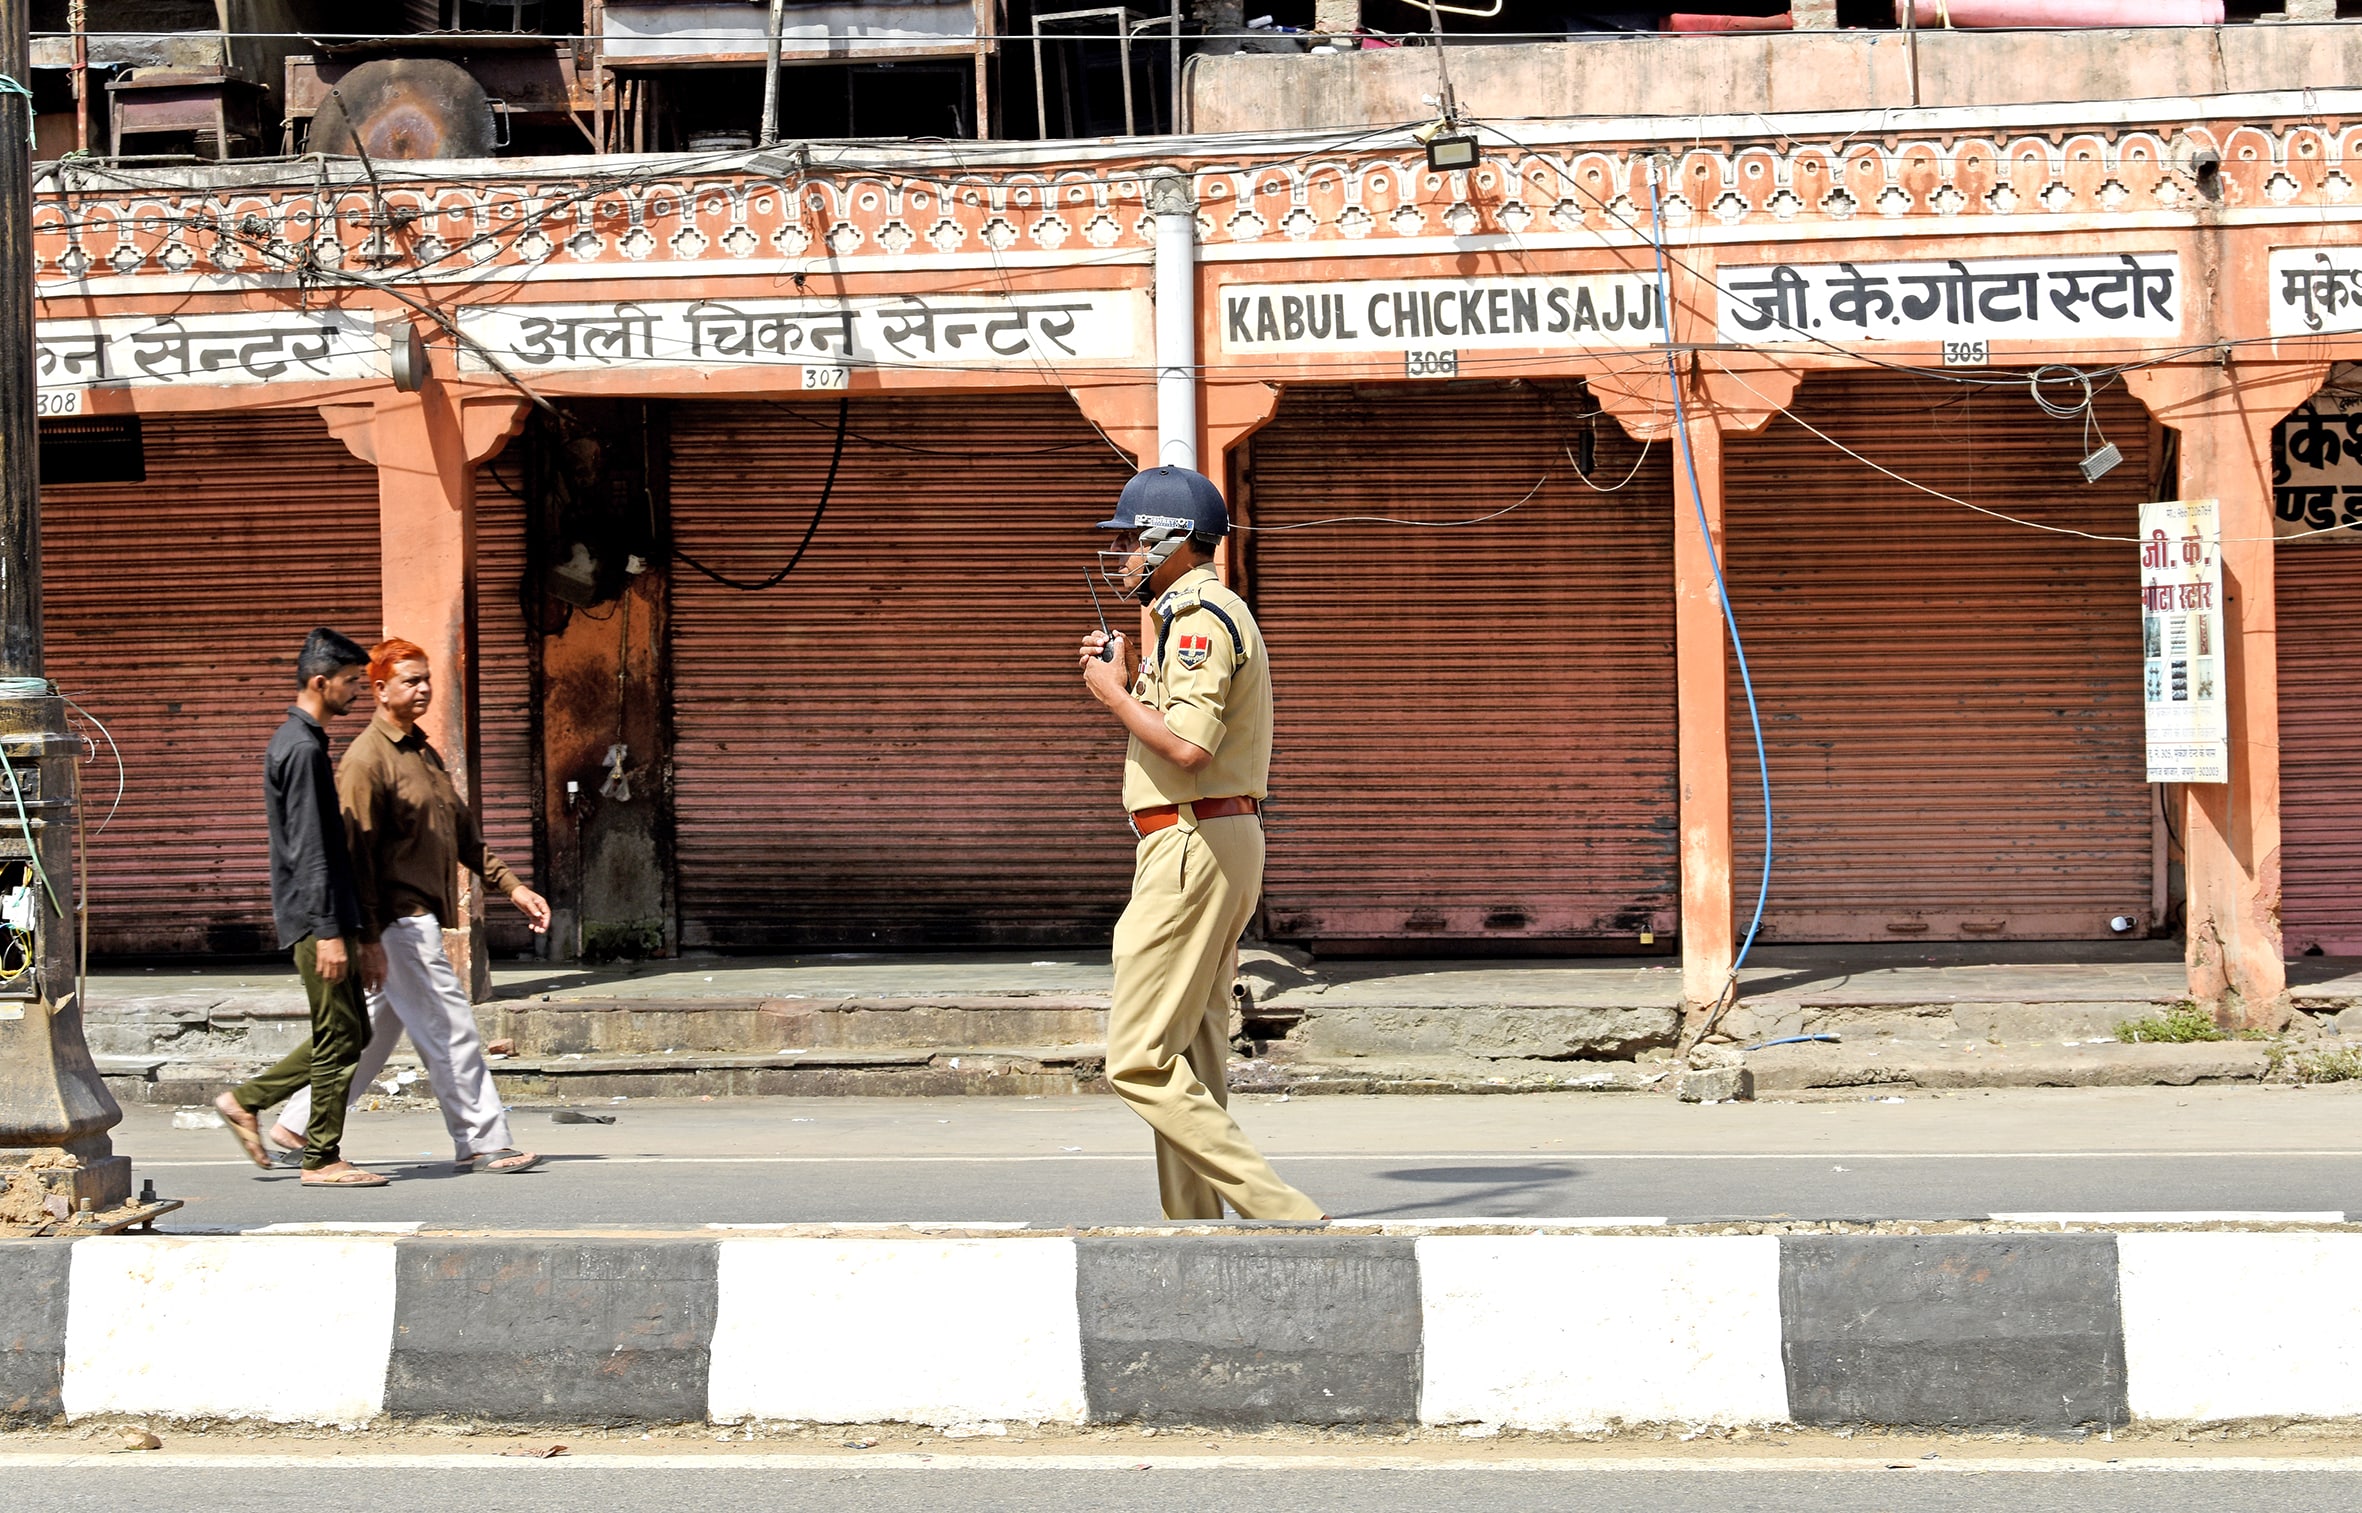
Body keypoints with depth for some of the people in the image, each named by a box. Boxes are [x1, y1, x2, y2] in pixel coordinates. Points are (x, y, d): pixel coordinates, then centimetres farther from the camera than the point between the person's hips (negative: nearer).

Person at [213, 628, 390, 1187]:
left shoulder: (298, 741, 18)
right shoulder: (302, 749, -15)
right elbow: (309, 851, -20)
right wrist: (329, 931, -22)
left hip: (321, 915, 10)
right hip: (315, 915, -10)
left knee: (347, 1034, 14)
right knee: (339, 1038, -5)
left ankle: (246, 1100, 19)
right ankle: (322, 1158, 0)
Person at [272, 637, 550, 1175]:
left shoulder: (424, 754, 18)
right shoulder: (367, 759, -12)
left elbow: (463, 831, 23)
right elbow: (356, 854, -16)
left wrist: (512, 887, 17)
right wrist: (368, 938, -19)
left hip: (423, 919, 10)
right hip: (401, 923, -10)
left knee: (374, 1032, 13)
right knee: (451, 1032, -7)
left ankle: (297, 1129, 19)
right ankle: (483, 1143, -1)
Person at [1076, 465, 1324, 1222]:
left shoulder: (1200, 620, -14)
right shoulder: (1208, 615, 20)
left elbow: (1188, 745, -26)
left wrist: (1115, 695, -13)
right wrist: (1129, 681, 15)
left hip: (1193, 843, -11)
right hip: (1218, 841, 11)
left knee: (1140, 1060, -12)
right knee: (1191, 1060, 12)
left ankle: (1277, 1210, -19)